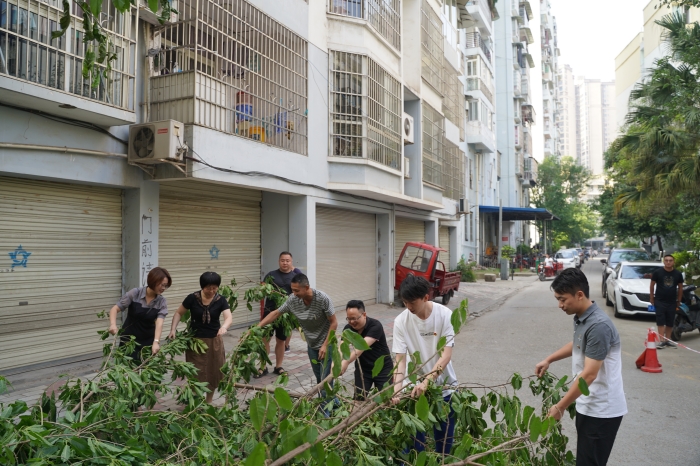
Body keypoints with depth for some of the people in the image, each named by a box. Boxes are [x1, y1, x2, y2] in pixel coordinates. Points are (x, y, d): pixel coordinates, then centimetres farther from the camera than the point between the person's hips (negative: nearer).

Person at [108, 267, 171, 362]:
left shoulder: (162, 302, -8)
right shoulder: (134, 294, -12)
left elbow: (159, 323, -20)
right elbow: (115, 309, -11)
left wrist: (156, 342, -36)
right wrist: (113, 324, -30)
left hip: (148, 342, 2)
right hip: (129, 340, -2)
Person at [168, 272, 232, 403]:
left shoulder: (221, 300, -9)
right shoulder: (193, 298, -10)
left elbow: (229, 317, -22)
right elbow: (179, 313, 0)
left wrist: (224, 327, -44)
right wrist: (173, 329, -13)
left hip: (214, 341, 1)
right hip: (195, 340, -1)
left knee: (213, 372, 10)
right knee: (196, 373, 2)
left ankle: (209, 402, 28)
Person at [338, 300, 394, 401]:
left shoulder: (375, 326, -26)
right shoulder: (348, 329, -10)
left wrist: (346, 362, -51)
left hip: (383, 368, -4)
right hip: (362, 368, 4)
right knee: (359, 399, 4)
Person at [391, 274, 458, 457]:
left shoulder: (445, 315, -19)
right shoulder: (401, 321, -15)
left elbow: (446, 355, -21)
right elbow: (400, 359, -14)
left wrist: (426, 381, -32)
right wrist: (397, 390, -27)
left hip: (444, 385, 0)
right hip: (416, 384, 0)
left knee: (444, 437, 14)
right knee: (415, 434, 3)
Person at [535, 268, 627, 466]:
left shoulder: (599, 326, -25)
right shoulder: (580, 318, 4)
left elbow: (589, 375, -26)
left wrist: (559, 407, -22)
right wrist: (549, 360, 17)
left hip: (601, 411, -9)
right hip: (588, 406, 9)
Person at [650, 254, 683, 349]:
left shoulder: (678, 274, 2)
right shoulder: (657, 272, -6)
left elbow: (680, 287, 12)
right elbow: (652, 285, 2)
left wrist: (679, 301, 12)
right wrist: (651, 298, 2)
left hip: (672, 302, 3)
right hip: (659, 301, -3)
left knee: (670, 322, 8)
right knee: (661, 322, -6)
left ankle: (668, 340, 17)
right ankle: (662, 341, -7)